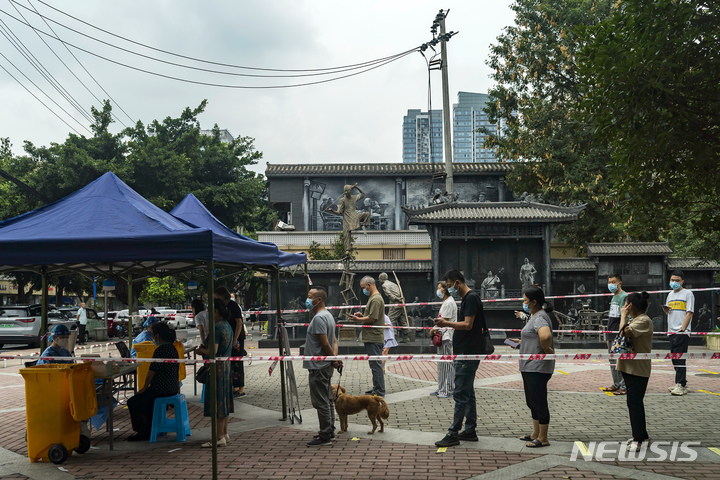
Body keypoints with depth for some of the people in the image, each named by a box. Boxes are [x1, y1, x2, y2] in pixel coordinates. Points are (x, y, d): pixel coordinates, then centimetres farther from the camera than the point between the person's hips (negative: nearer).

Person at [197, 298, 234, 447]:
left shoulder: (216, 328, -19)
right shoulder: (227, 326, 11)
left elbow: (213, 351, -23)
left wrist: (201, 350, -4)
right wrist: (205, 347, 14)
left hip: (217, 368, -10)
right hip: (227, 366, 10)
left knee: (216, 402, -4)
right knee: (224, 400, 15)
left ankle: (219, 437, 0)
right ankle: (225, 434, 23)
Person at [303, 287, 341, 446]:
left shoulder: (319, 318, -19)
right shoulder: (327, 315, 14)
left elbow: (325, 344, -21)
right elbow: (334, 341, 14)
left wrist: (334, 359, -9)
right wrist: (335, 358, 2)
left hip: (318, 367, -11)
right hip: (325, 366, 11)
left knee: (321, 403, -3)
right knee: (327, 400, 17)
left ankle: (325, 436, 3)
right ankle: (329, 431, 26)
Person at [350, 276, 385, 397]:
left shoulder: (376, 299, -17)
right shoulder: (373, 297, 17)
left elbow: (372, 318, -21)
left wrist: (358, 319, -10)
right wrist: (362, 315, 11)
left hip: (374, 338, -11)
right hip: (371, 338, 11)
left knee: (376, 364, -6)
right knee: (374, 364, 17)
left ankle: (379, 391, -1)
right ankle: (376, 388, 26)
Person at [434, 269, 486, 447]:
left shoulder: (471, 298, -14)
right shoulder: (467, 298, 17)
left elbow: (468, 325, -21)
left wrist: (447, 323, -25)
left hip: (468, 354, -11)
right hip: (465, 353, 11)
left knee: (460, 394, -8)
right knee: (468, 393, 13)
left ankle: (453, 434, -6)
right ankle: (470, 431, 20)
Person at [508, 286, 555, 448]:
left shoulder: (540, 318, -19)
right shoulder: (535, 316, 15)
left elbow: (545, 336, -40)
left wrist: (548, 350, -24)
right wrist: (521, 342, 18)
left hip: (538, 368, -11)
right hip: (529, 366, 11)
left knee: (539, 401, -2)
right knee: (532, 401, 18)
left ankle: (543, 438, 8)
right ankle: (535, 433, 30)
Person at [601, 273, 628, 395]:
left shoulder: (624, 296, -11)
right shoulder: (613, 297, 17)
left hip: (619, 335, -9)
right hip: (611, 335, 9)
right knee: (612, 361, 14)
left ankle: (624, 386, 0)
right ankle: (616, 384, 24)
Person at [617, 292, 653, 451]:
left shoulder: (644, 321, -16)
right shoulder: (634, 320, 15)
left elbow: (625, 332, -26)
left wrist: (623, 315, -13)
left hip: (638, 369, -10)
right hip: (629, 367, 10)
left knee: (634, 403, -6)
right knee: (635, 402, 16)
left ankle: (638, 439, 1)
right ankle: (642, 435, 28)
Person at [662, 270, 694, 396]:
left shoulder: (688, 294, -2)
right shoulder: (670, 295, 18)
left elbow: (689, 313, -8)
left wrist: (682, 329, -16)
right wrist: (665, 309, 3)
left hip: (682, 332, -7)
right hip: (671, 332, 7)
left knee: (679, 358, -11)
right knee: (675, 359, 9)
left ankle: (681, 385, -11)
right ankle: (682, 384, 18)